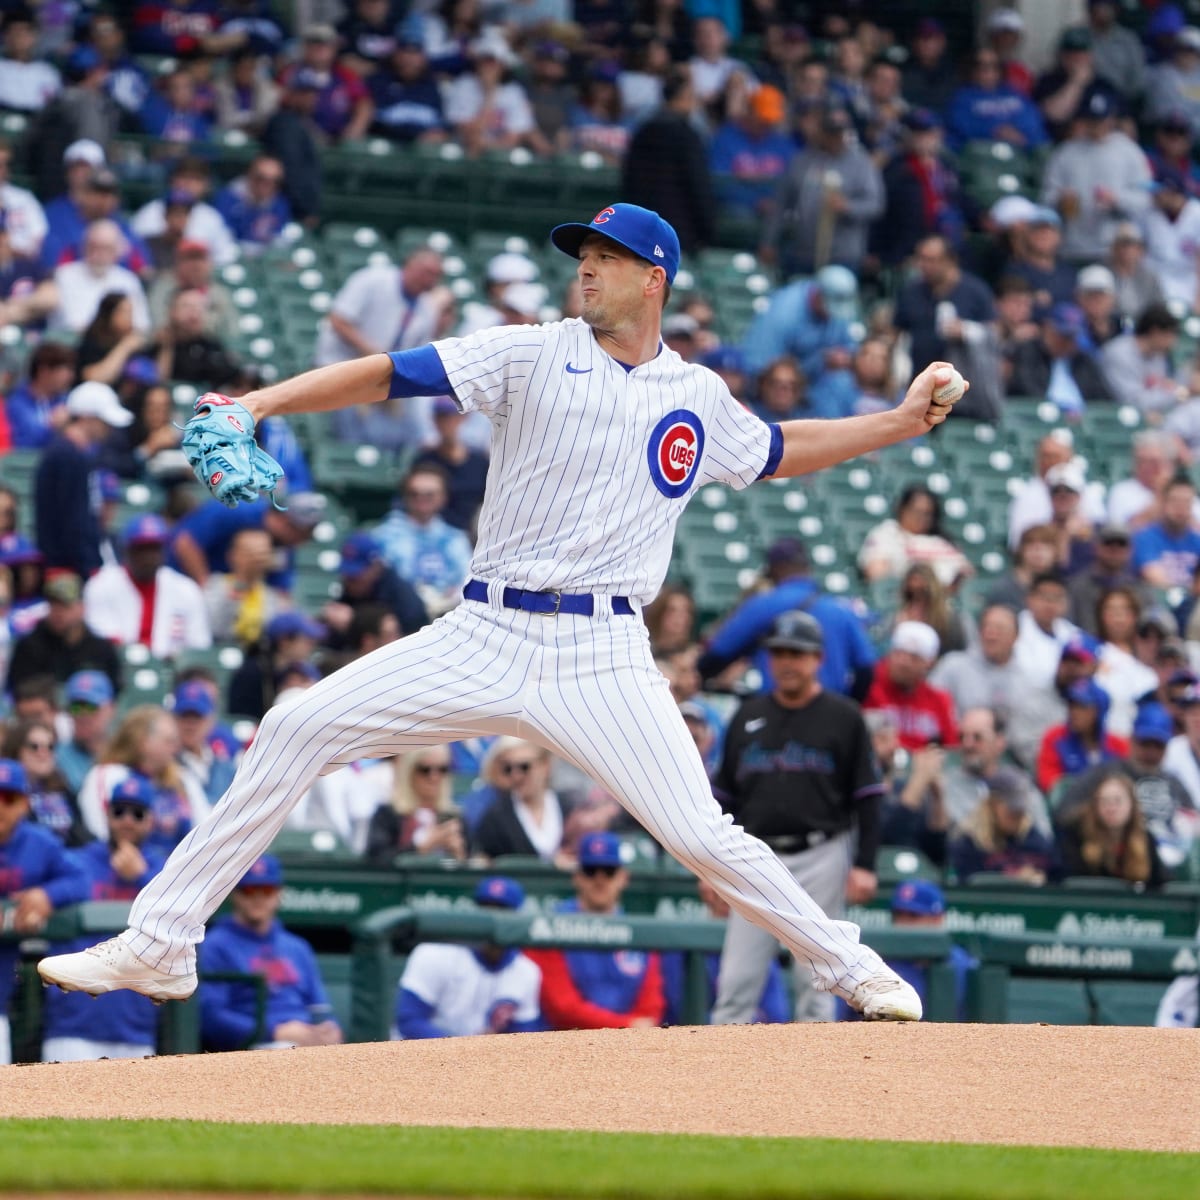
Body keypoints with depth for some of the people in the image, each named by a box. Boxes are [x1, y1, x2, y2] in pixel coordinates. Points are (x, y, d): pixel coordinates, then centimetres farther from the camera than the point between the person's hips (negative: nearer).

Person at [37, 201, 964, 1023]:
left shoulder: (699, 399, 10)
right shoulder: (536, 354, 3)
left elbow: (777, 452, 30)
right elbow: (390, 374, -7)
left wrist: (902, 423, 20)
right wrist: (262, 402, -19)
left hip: (601, 658, 0)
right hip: (485, 639, 0)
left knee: (701, 837, -12)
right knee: (295, 731, -10)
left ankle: (851, 969, 11)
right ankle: (159, 947, -4)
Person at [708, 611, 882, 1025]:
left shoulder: (843, 718, 1)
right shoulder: (748, 717, 12)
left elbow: (867, 798, -1)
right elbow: (724, 797, 16)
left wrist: (864, 865, -9)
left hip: (820, 857, -3)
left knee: (814, 981, -2)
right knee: (736, 980, -2)